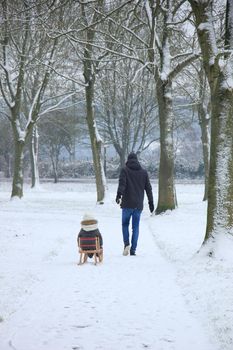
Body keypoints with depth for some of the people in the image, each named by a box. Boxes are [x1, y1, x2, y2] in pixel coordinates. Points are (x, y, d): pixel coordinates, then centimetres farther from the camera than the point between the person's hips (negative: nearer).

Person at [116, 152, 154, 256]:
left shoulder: (125, 170, 0)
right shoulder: (144, 172, 11)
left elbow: (122, 183, -17)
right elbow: (148, 188, 12)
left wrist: (119, 195, -29)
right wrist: (151, 202, 17)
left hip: (127, 204, -2)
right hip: (138, 205, 2)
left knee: (125, 224, 13)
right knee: (136, 227, 7)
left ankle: (126, 243, -8)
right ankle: (133, 250, 3)